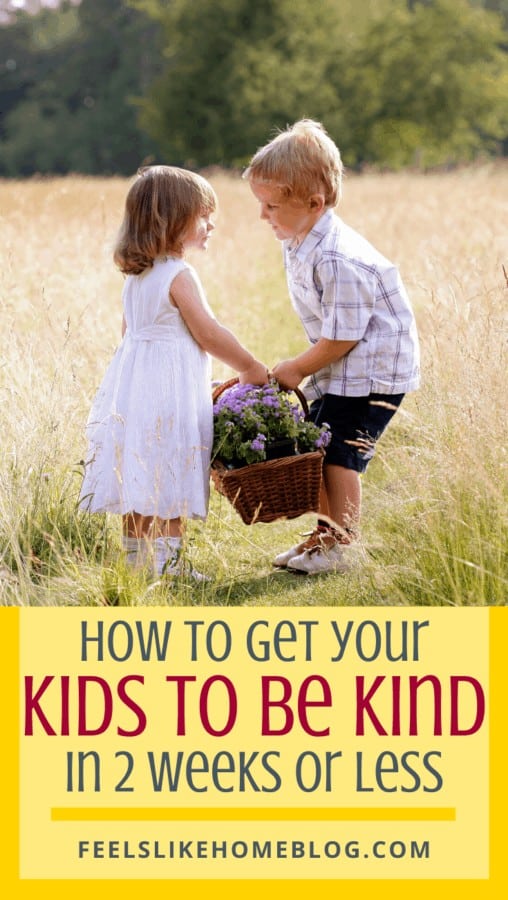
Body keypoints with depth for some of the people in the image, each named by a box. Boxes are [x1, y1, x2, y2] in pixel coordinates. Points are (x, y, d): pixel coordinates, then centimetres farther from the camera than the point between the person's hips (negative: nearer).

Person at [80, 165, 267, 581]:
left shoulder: (135, 276, 12)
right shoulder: (179, 276, -15)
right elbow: (208, 334, -14)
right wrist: (251, 369, -2)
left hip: (133, 388, 8)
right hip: (171, 394, -8)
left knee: (139, 483, 10)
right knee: (172, 487, -5)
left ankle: (137, 559, 15)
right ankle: (166, 563, -4)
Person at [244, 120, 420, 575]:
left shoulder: (338, 260, -29)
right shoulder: (299, 244, 3)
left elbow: (342, 337, -24)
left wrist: (298, 368, -11)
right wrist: (302, 368, 11)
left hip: (373, 367, -9)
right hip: (340, 369, 9)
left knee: (339, 452, -6)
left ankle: (344, 543, 6)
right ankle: (328, 532, 23)